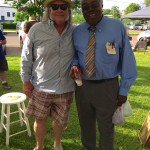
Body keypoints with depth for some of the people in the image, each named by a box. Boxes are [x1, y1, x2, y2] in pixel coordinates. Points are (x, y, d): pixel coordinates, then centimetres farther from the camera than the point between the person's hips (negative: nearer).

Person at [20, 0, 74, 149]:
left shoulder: (75, 32, -3)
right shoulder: (36, 29, -9)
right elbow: (26, 57, -2)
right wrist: (26, 80, -1)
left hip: (65, 88, 2)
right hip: (41, 87, -1)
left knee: (60, 120, 18)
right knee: (40, 119, 14)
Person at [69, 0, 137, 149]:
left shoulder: (117, 27, -9)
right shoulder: (76, 31, 0)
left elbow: (127, 59, -7)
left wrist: (124, 89, -7)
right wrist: (74, 65, -11)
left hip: (107, 86, -3)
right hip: (82, 85, 4)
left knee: (106, 127, 15)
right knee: (86, 125, 22)